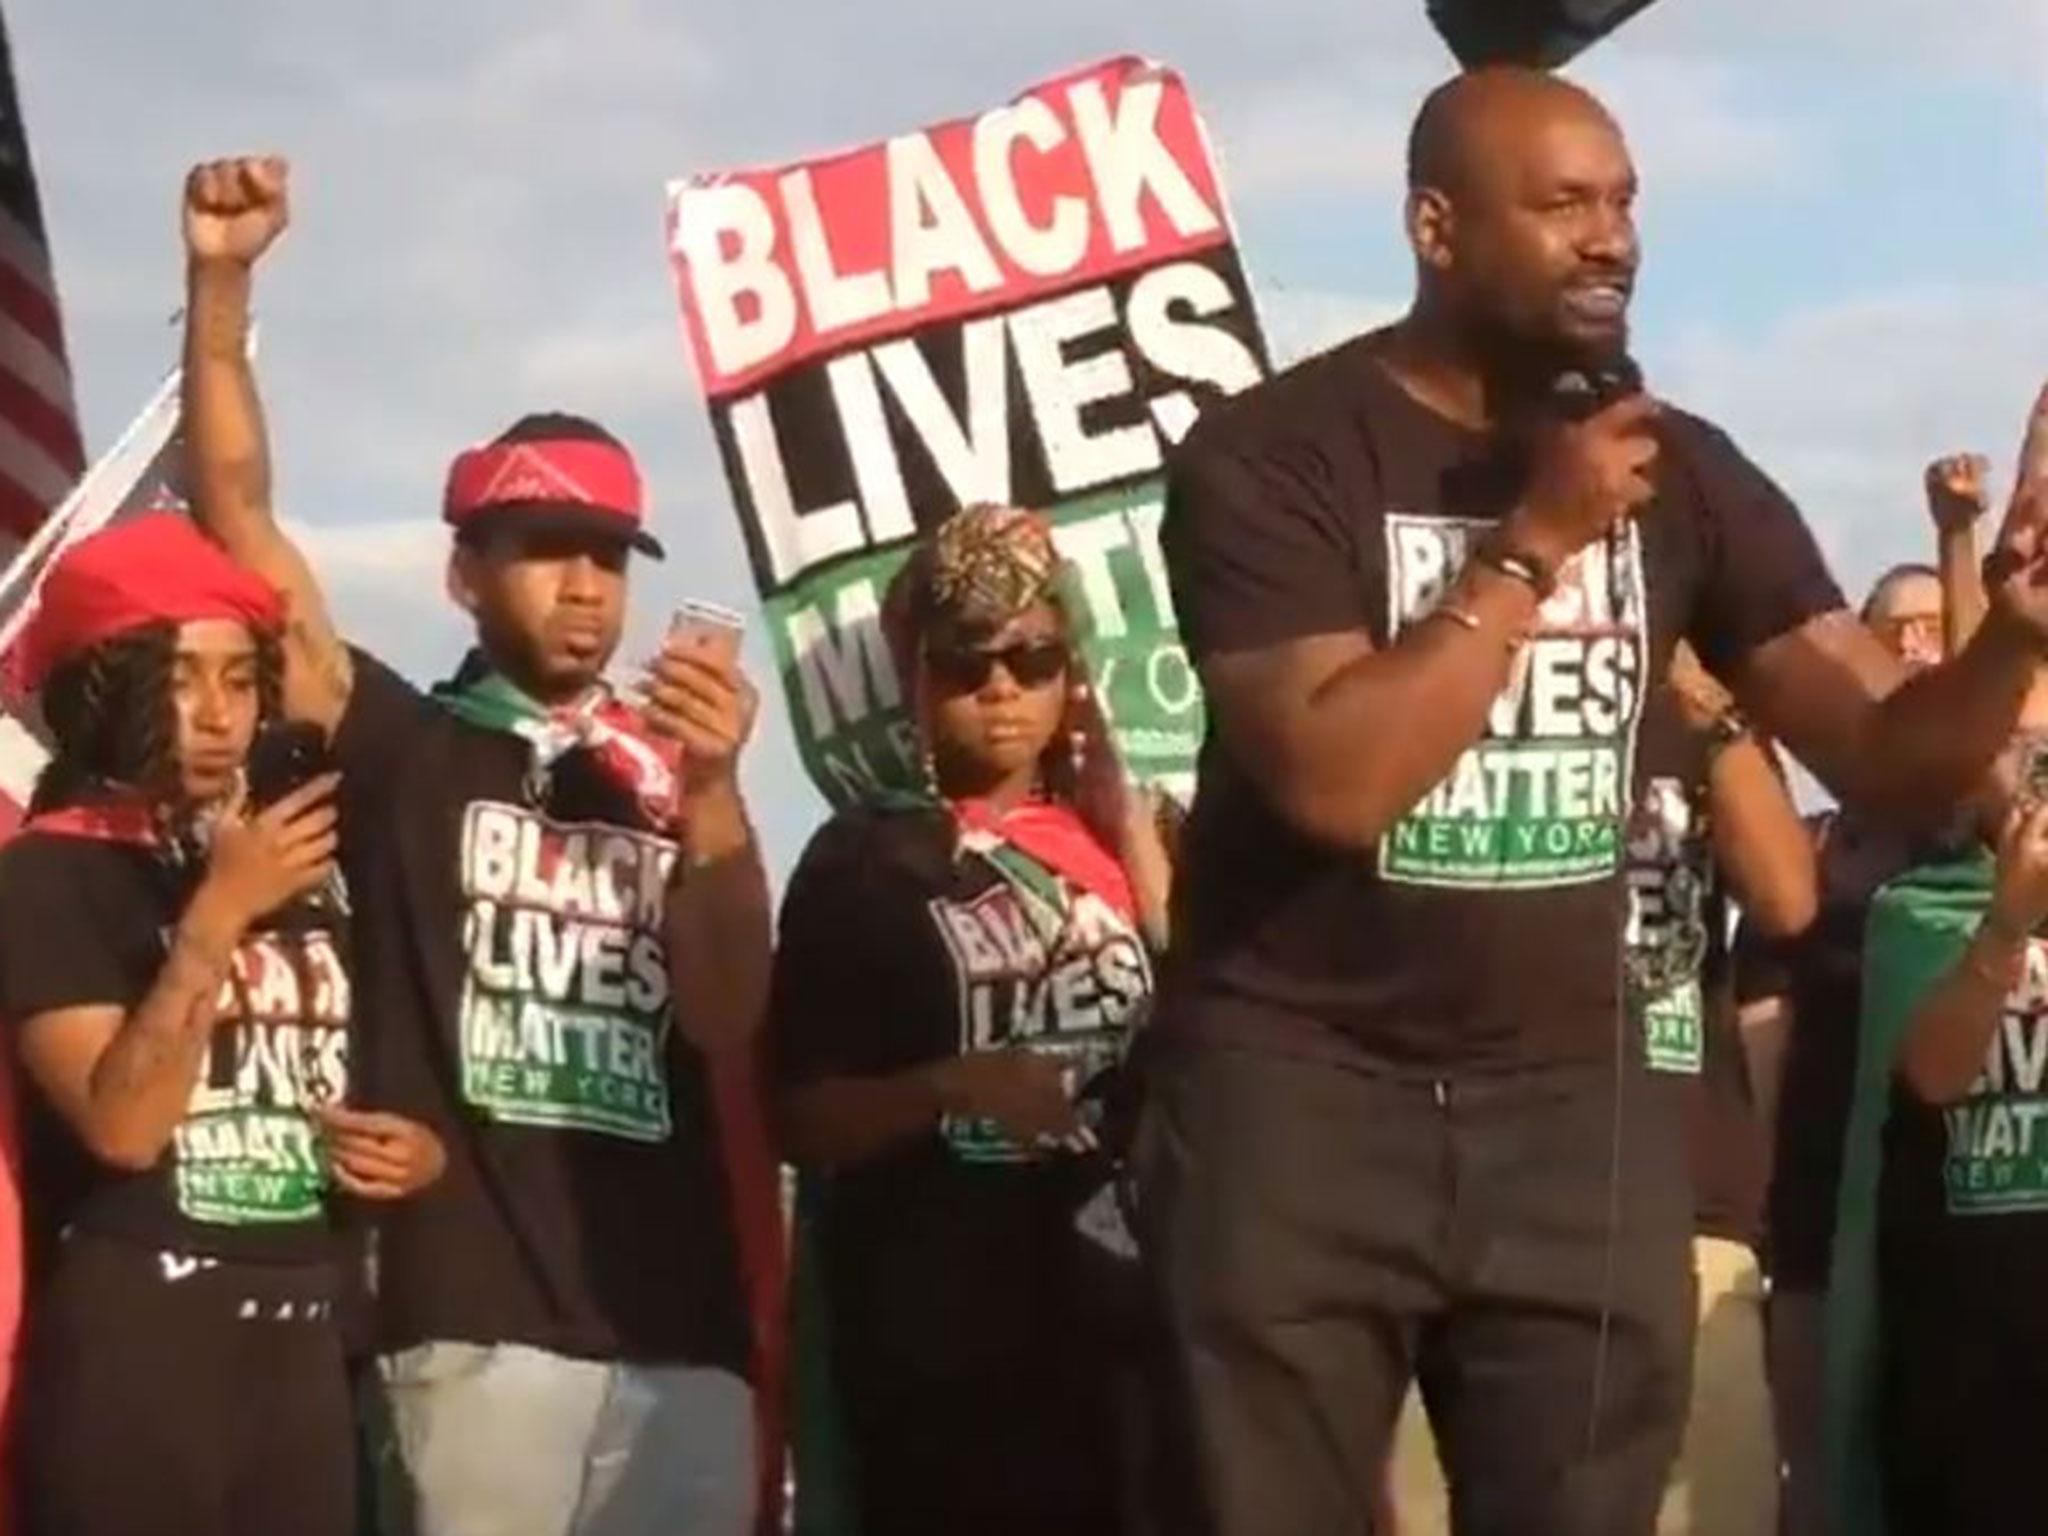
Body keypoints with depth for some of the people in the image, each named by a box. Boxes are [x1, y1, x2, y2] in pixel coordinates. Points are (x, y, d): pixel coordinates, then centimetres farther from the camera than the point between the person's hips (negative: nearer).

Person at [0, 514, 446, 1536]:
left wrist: (412, 1150, 9)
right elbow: (122, 1122, -18)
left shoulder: (297, 866, 15)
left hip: (302, 1343, 7)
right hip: (132, 1346, -6)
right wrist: (217, 917, -19)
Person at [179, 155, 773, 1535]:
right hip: (480, 1324, -3)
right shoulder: (400, 744, 9)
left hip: (680, 1329, 4)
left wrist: (710, 795, -12)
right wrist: (223, 285, -8)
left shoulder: (667, 784, 16)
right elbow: (238, 519, 1)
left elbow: (727, 1021, 2)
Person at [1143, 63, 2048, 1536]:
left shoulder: (1682, 473, 4)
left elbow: (1890, 757, 1)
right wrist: (1532, 544, -18)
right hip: (1298, 1092, -4)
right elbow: (1336, 780, -22)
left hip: (1572, 1101, 4)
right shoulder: (1272, 456, -10)